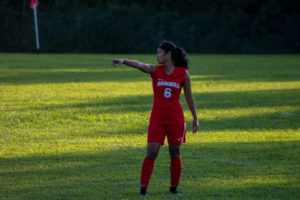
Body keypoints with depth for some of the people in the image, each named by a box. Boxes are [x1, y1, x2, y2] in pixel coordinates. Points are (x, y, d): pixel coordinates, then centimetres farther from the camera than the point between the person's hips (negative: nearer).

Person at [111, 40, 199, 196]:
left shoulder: (183, 73, 0)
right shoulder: (154, 70, 0)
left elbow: (189, 97, 8)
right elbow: (138, 65, -20)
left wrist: (195, 118, 10)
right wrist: (122, 61, -40)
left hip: (176, 119, 0)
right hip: (157, 119, 0)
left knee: (175, 154, 5)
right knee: (151, 153, -7)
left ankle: (174, 187, 17)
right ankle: (143, 188, -2)